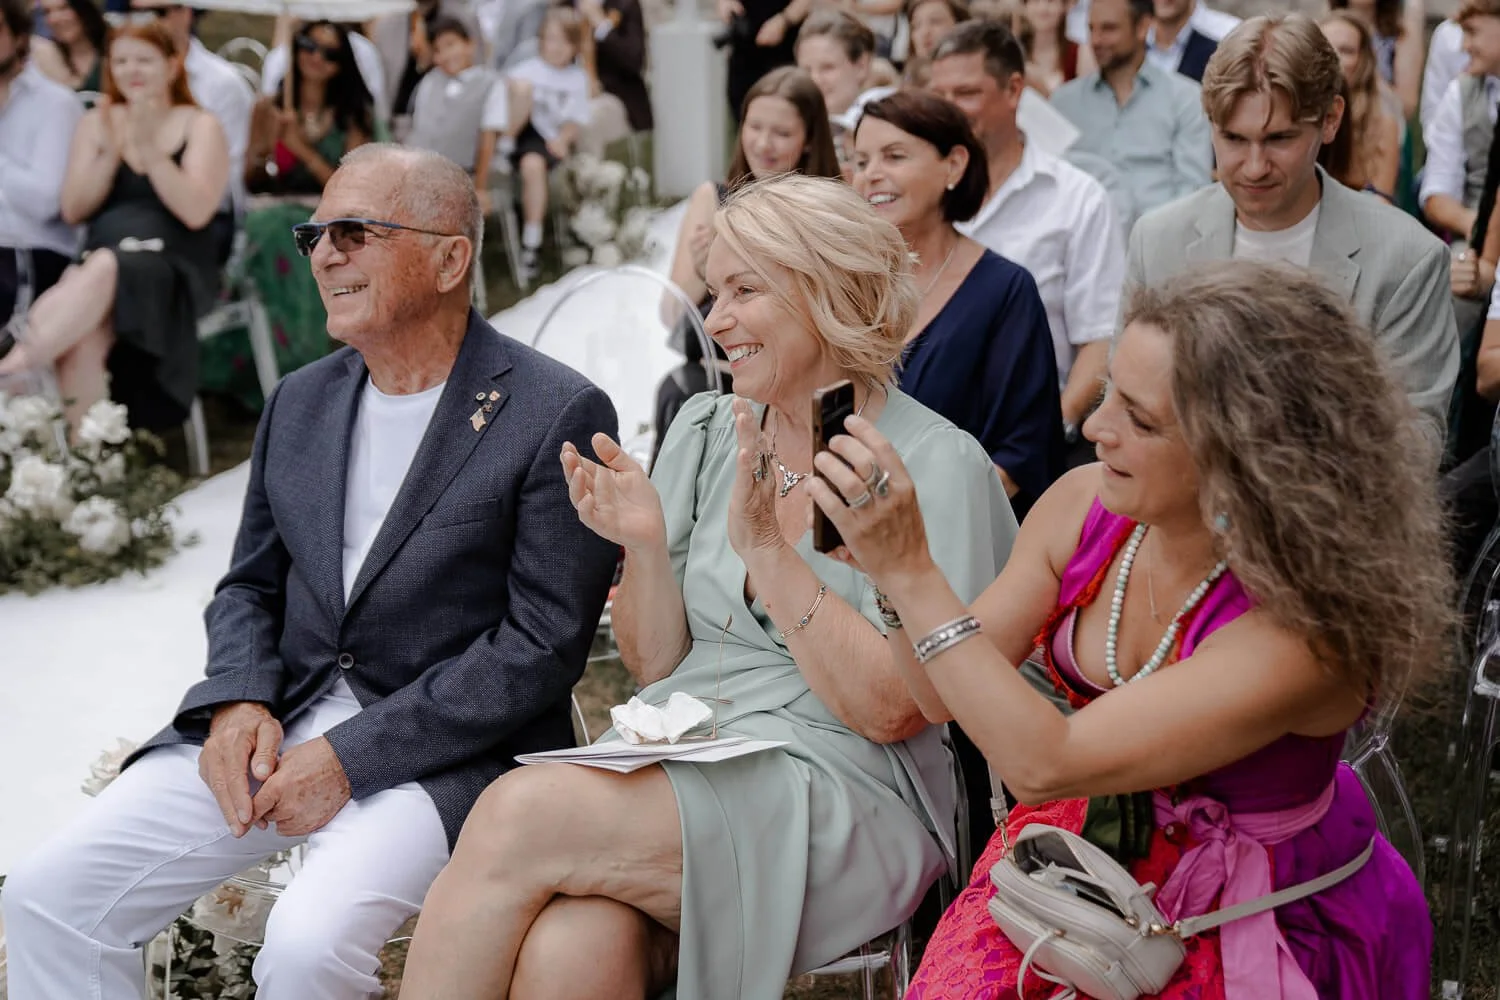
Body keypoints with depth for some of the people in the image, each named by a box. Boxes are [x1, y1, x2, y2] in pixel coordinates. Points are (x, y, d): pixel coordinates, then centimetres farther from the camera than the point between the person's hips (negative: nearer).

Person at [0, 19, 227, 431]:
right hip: (99, 261, 3)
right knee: (80, 338, -34)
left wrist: (149, 149, -15)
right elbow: (73, 211, 8)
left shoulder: (200, 126, 5)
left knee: (106, 267, -39)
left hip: (173, 266, -3)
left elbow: (195, 212, -8)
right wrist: (111, 153, -5)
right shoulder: (96, 122, 16)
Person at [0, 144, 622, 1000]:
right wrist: (239, 701, -4)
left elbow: (543, 646, -13)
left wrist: (349, 757, -15)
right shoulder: (300, 402, 13)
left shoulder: (557, 415, -9)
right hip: (275, 727, 6)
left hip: (441, 750, -6)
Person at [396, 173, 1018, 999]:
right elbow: (655, 667, 13)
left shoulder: (936, 465, -4)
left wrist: (766, 550, -14)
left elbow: (892, 712, -10)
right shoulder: (703, 430, 12)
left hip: (840, 802, -4)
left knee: (519, 813, -27)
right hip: (675, 762, 4)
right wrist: (643, 543, -5)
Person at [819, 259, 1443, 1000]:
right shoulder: (1085, 504, -11)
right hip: (1087, 848, 4)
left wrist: (911, 574, -33)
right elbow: (942, 696, -4)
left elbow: (1045, 765, -32)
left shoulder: (1302, 624, -28)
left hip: (1252, 928, -4)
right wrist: (893, 572, -23)